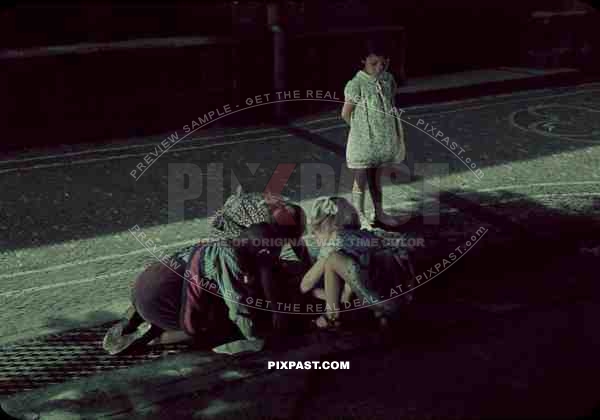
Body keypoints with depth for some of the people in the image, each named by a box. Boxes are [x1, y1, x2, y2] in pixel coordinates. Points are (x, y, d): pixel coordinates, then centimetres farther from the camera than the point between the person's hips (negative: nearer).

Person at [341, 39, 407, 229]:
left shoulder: (387, 79, 0)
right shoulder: (356, 84, -18)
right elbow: (346, 113, -11)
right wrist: (360, 128, 0)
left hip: (382, 139, 5)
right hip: (363, 141, -5)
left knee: (376, 178, 19)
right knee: (361, 180, 7)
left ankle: (379, 213, 31)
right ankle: (360, 216, 21)